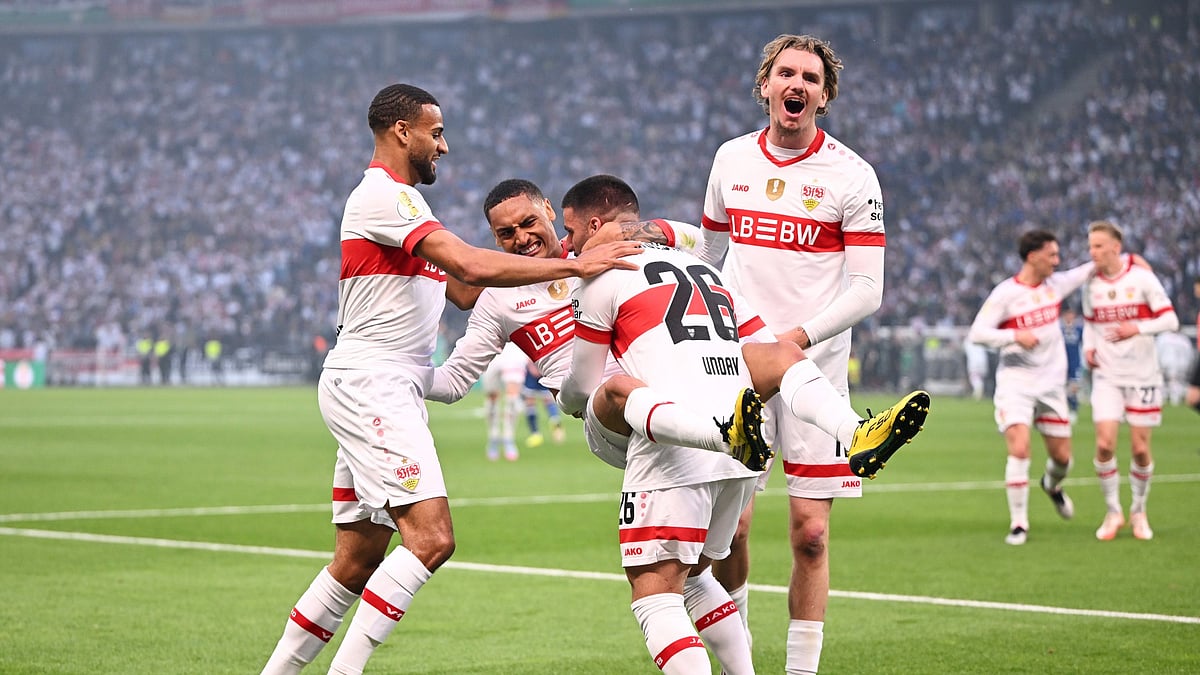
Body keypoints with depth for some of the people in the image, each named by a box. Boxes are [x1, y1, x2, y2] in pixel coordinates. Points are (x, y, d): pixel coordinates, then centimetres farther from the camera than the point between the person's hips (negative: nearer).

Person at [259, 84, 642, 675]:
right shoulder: (384, 195, -11)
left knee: (358, 558, 9)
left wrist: (550, 256, 8)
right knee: (431, 537, -18)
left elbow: (463, 289, 22)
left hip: (383, 393, 11)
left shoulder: (398, 199, 23)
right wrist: (573, 265, -19)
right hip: (370, 383, -11)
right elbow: (470, 267, -23)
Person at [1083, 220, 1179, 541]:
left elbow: (1170, 320, -10)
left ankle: (1139, 511, 20)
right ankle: (1113, 512, 5)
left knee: (1140, 449, -1)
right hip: (1107, 376, 2)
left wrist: (1137, 328, -25)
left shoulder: (1142, 278, -9)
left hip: (1142, 374, -2)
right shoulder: (1090, 284, 3)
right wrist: (1089, 346, -1)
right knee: (1105, 445, -12)